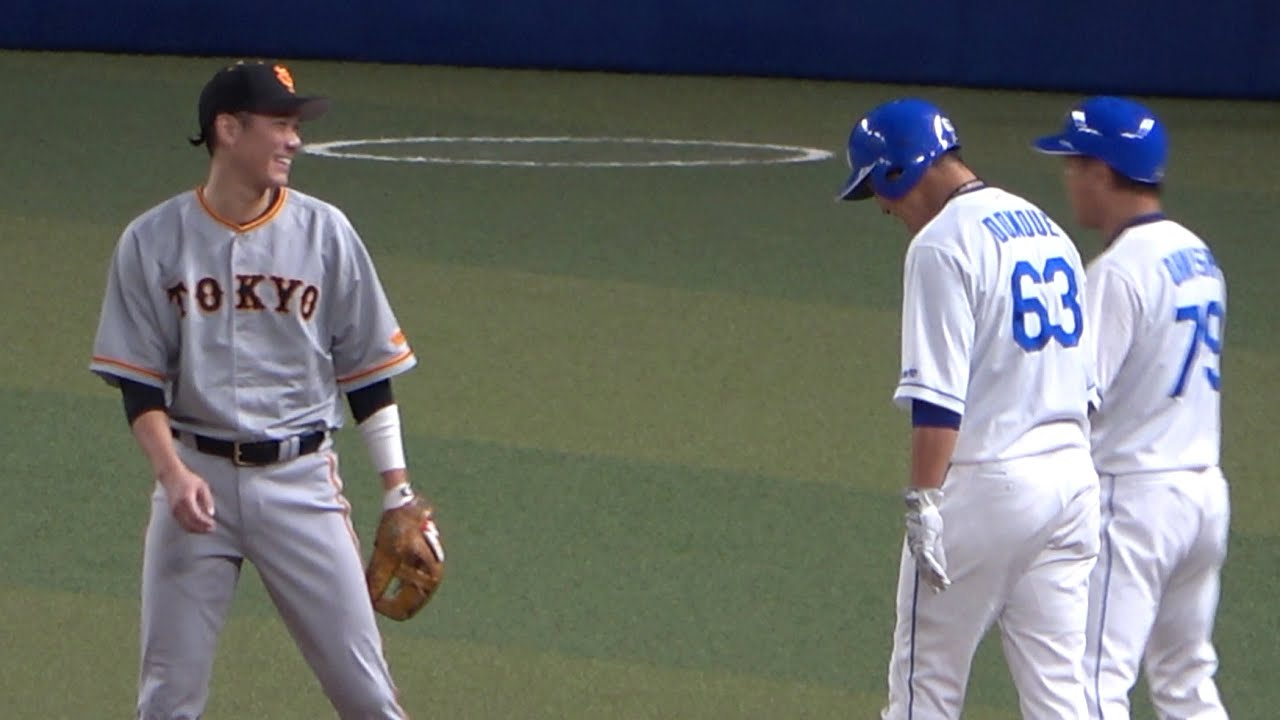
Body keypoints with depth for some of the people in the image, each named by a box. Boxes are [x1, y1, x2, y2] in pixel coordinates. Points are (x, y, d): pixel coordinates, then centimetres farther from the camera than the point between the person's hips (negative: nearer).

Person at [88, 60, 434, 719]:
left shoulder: (325, 232, 0)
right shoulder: (153, 242, -2)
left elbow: (367, 370, 6)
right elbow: (139, 382, 0)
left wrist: (398, 491, 2)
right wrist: (172, 473, -16)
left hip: (301, 481, 0)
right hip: (198, 476, 0)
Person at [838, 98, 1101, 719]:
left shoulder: (944, 242, -11)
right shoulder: (1050, 231, 16)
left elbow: (937, 393, -18)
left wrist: (924, 500, -18)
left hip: (986, 482, -8)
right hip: (1073, 475, 8)